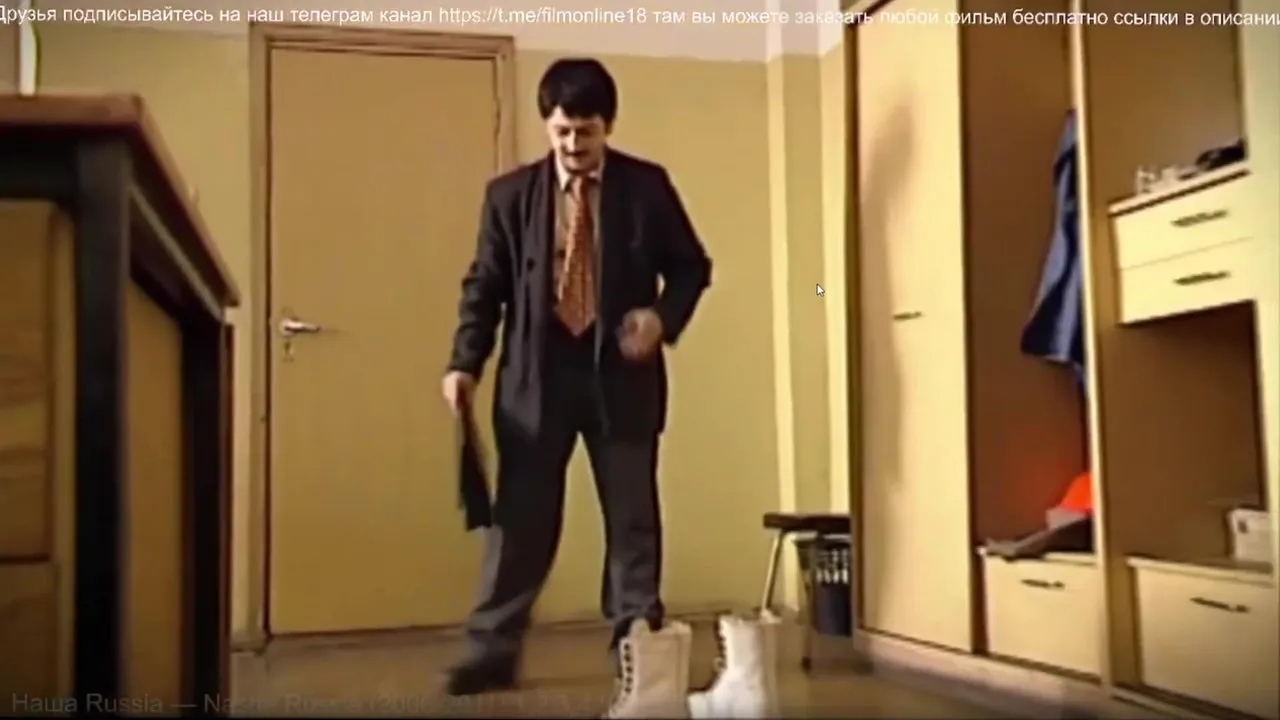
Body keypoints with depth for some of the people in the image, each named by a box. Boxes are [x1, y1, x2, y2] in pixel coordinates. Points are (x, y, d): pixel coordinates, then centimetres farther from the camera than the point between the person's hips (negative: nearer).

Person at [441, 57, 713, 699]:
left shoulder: (647, 186, 2)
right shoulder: (510, 194, 4)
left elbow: (691, 266, 8)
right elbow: (484, 285, 5)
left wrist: (663, 316, -11)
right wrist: (465, 363, -7)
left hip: (621, 372, 0)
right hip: (537, 374, 0)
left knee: (633, 518, 7)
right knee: (520, 519, 3)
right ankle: (492, 652, 11)